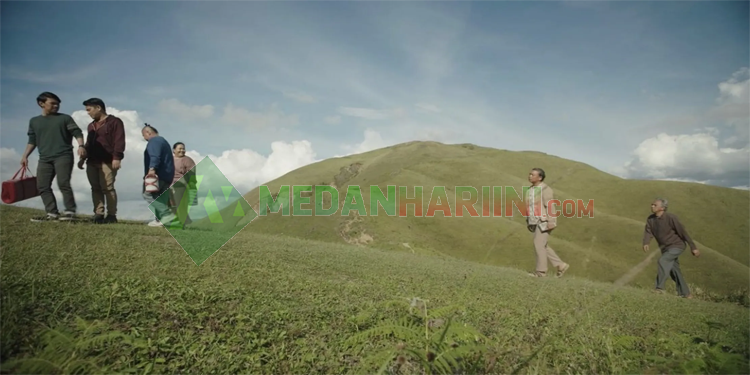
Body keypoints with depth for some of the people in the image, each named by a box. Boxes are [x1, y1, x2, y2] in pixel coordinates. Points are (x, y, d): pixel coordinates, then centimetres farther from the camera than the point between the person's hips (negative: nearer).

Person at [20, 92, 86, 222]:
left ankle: (70, 211, -12)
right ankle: (52, 213, 1)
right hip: (44, 159, 5)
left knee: (63, 183, -17)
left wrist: (81, 146, -20)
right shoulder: (34, 121, 18)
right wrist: (25, 156, 13)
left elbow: (77, 132, -1)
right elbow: (32, 141, 22)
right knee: (42, 186, -1)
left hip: (63, 156, -5)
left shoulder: (65, 118, 7)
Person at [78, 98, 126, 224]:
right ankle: (98, 214, 5)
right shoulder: (91, 126, 24)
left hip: (107, 162, -8)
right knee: (95, 188, 3)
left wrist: (117, 157, -20)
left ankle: (112, 215, -7)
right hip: (92, 162, 8)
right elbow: (88, 143, 28)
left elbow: (119, 141, -11)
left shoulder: (114, 121, -1)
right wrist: (83, 158, 20)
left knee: (107, 188, -11)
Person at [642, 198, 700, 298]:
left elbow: (683, 231, -19)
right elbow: (647, 232, -14)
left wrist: (693, 247, -16)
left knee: (662, 261, -27)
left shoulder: (670, 217, -23)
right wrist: (646, 243, -34)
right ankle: (685, 294, 27)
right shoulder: (650, 219, -5)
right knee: (674, 271, 13)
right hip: (665, 248, 7)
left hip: (676, 246, -7)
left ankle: (660, 288, -22)